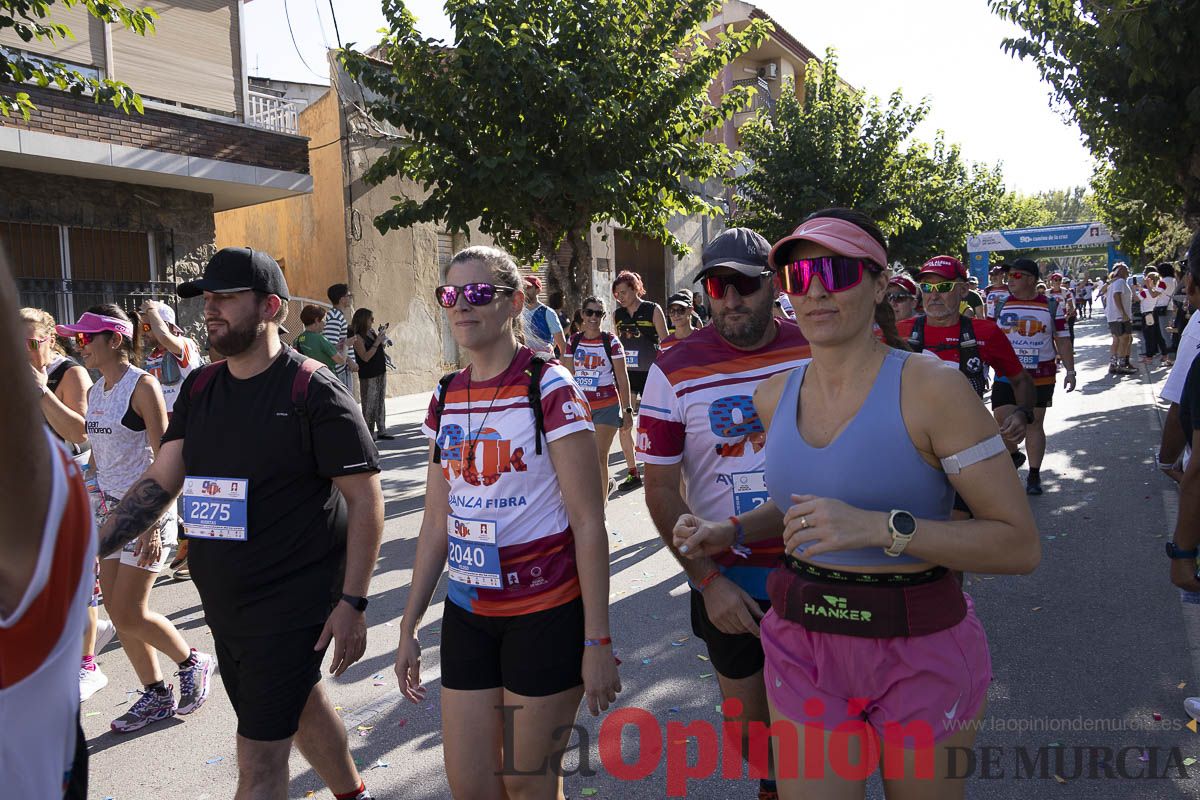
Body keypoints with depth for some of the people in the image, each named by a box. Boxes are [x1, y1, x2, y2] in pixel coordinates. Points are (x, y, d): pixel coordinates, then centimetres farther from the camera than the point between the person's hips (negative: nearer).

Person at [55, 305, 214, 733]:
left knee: (130, 615, -6)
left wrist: (153, 525, -20)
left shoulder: (142, 386, -14)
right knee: (116, 611, 9)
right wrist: (96, 504, 15)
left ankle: (193, 663, 19)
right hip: (109, 508, 8)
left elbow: (165, 460, -17)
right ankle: (157, 696, 23)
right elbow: (97, 454, 18)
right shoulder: (95, 392, 10)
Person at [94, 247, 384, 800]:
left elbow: (366, 499, -15)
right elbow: (161, 482, 7)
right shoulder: (199, 388, 7)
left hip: (291, 604, -7)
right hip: (223, 603, 7)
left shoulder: (313, 390, -15)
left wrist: (352, 602, -18)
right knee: (300, 705, 24)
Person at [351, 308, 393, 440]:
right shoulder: (358, 337, -15)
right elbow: (366, 357, -22)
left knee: (381, 402, 12)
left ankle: (382, 430, 20)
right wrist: (377, 341, -21)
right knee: (369, 405, -2)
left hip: (381, 372, 8)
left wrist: (383, 333, 3)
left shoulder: (372, 331, 6)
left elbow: (381, 348, 18)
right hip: (368, 376, -8)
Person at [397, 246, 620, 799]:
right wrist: (409, 626, 11)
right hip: (468, 612, 5)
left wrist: (597, 640, -14)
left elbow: (588, 522, -13)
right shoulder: (445, 398, 5)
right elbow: (437, 521, 10)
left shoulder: (548, 388, -12)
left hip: (547, 611, -5)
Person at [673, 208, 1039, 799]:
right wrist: (731, 533, 1)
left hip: (920, 658, -3)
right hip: (803, 651, 4)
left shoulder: (930, 387, -15)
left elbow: (1020, 544, -16)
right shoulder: (775, 395, 1)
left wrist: (880, 527, -28)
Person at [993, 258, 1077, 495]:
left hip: (1040, 377, -1)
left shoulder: (1051, 307, 0)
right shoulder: (1000, 306, 4)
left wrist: (1070, 371, -2)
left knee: (1034, 424, 5)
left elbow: (1063, 341, 4)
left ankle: (1034, 475, 16)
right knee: (1001, 423, -4)